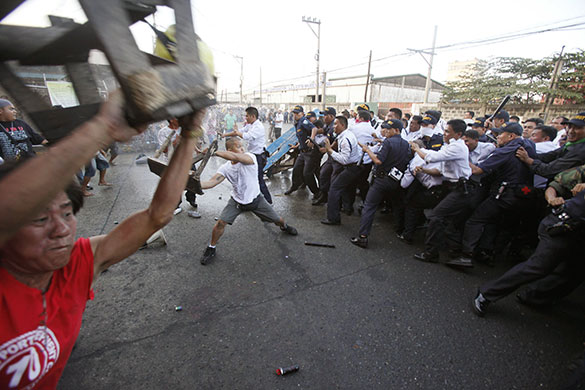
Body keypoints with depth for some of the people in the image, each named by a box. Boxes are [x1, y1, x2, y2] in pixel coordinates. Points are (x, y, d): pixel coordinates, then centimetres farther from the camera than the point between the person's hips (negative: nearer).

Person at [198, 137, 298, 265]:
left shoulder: (249, 157, -22)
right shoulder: (225, 168, -14)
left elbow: (234, 157, -43)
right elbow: (211, 182, -24)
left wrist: (215, 151, -40)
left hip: (255, 199, -1)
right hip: (237, 201, 1)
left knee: (277, 219, 10)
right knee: (221, 223, -12)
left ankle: (284, 226, 49)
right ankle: (211, 248, 14)